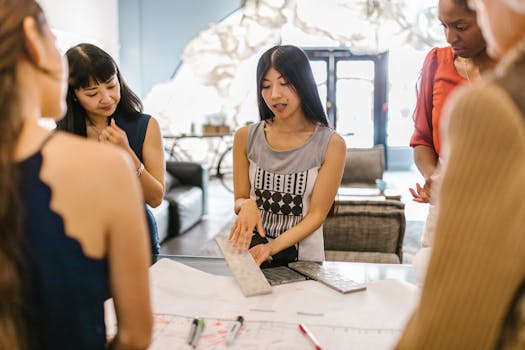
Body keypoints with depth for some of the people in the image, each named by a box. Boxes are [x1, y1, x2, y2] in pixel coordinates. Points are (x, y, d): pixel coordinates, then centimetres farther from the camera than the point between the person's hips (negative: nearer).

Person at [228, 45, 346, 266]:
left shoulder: (331, 144, -6)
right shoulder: (246, 137, 1)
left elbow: (317, 214, -6)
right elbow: (239, 201, 8)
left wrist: (271, 247, -18)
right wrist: (247, 205, -15)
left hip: (302, 258, -1)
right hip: (251, 252, 1)